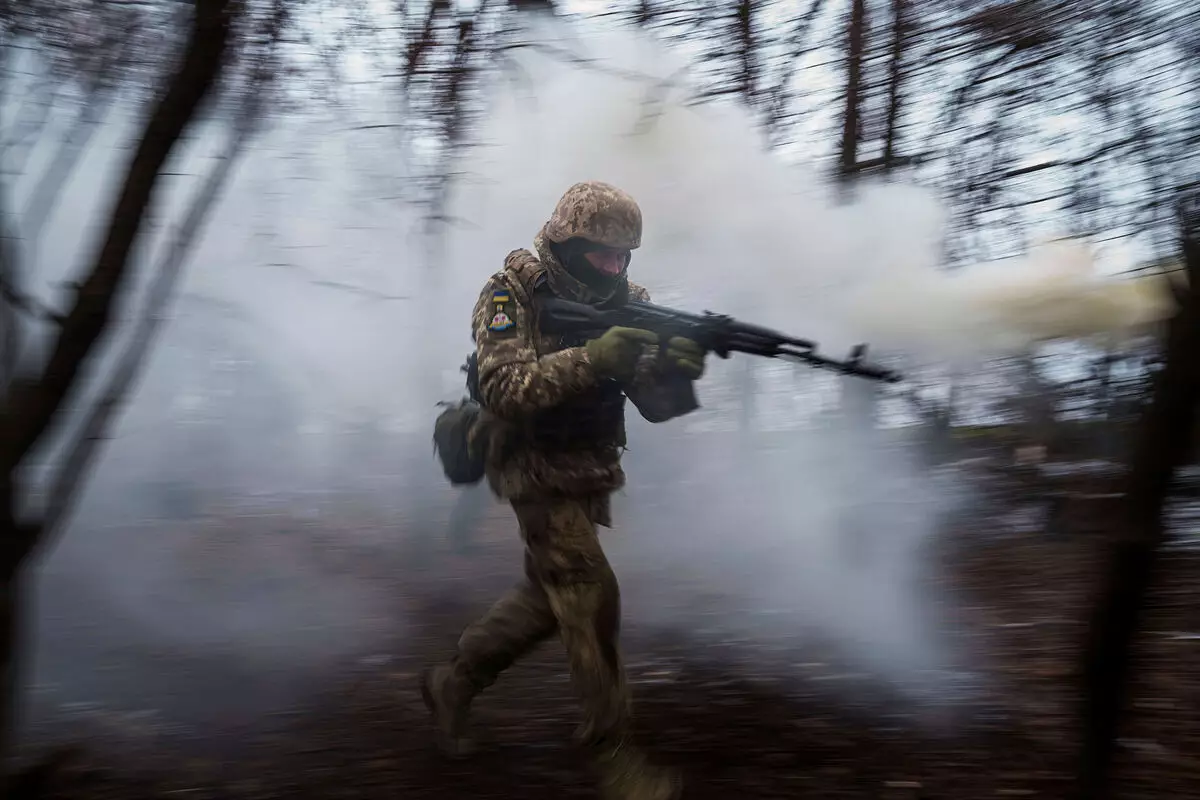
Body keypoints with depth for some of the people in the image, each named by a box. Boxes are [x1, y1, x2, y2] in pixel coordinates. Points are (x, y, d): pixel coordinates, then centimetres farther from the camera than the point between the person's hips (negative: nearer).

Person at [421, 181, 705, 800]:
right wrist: (590, 359, -37)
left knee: (549, 598, 16)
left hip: (590, 476, 7)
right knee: (592, 598, -11)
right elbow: (503, 389, -28)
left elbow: (655, 403, -7)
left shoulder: (624, 300, -1)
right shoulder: (512, 293, -14)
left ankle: (453, 682, 37)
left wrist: (677, 369, -30)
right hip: (538, 474, -6)